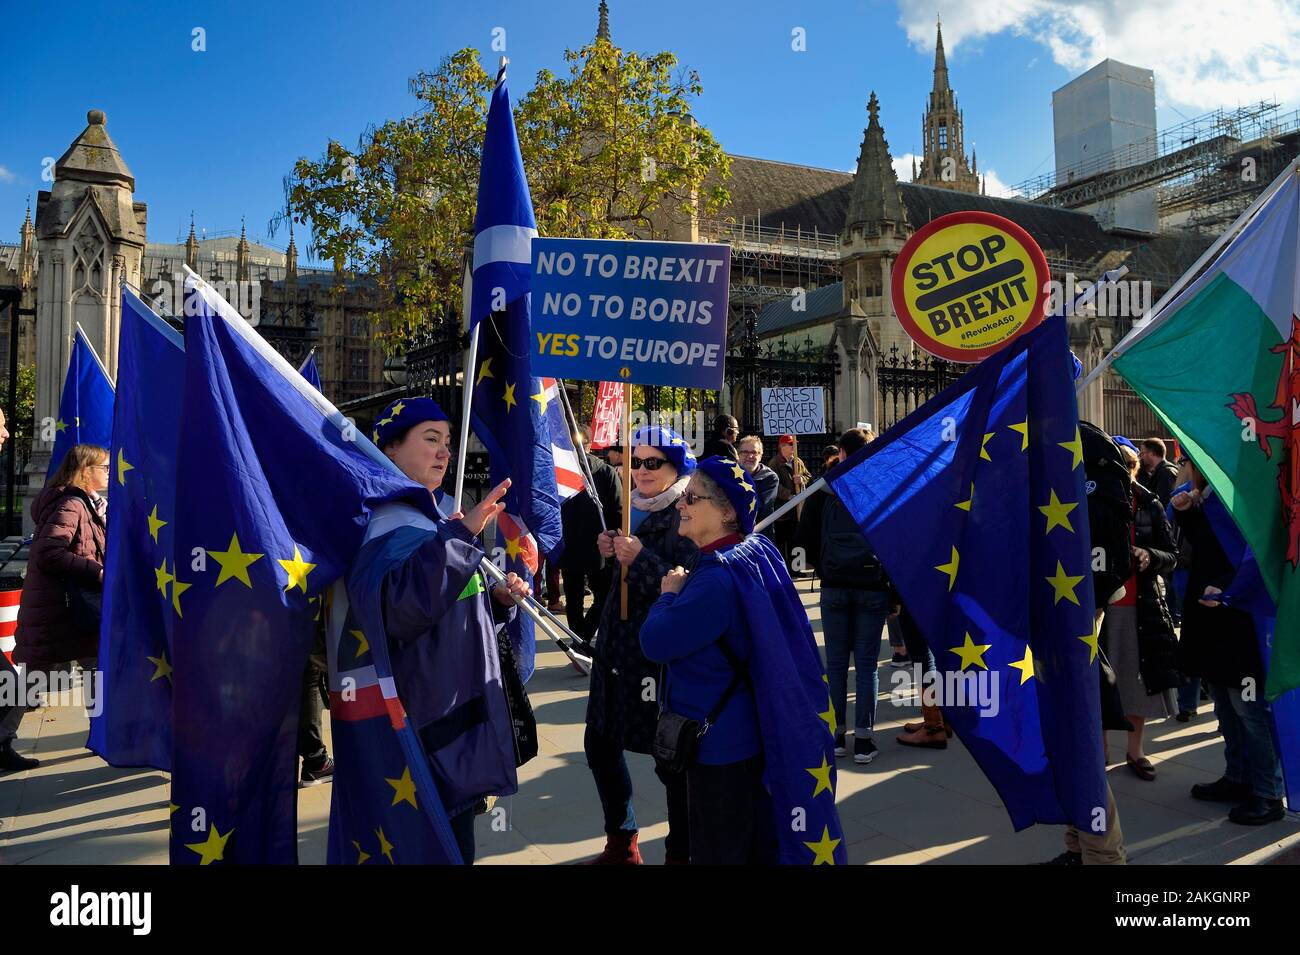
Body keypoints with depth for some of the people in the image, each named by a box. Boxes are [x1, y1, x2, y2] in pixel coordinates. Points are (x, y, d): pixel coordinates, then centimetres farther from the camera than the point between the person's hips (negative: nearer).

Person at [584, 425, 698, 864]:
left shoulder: (685, 518, -12)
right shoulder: (635, 509, 11)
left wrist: (640, 558, -26)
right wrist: (610, 553, 1)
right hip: (618, 647, 8)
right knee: (600, 744, 16)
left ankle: (680, 853, 23)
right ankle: (621, 844, 36)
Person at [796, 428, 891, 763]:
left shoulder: (824, 489, -1)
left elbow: (805, 538, 0)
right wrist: (895, 590, 6)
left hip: (834, 587, 0)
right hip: (873, 588, 0)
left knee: (836, 662, 9)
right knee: (867, 664, 6)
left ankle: (836, 735, 16)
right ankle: (864, 740, 9)